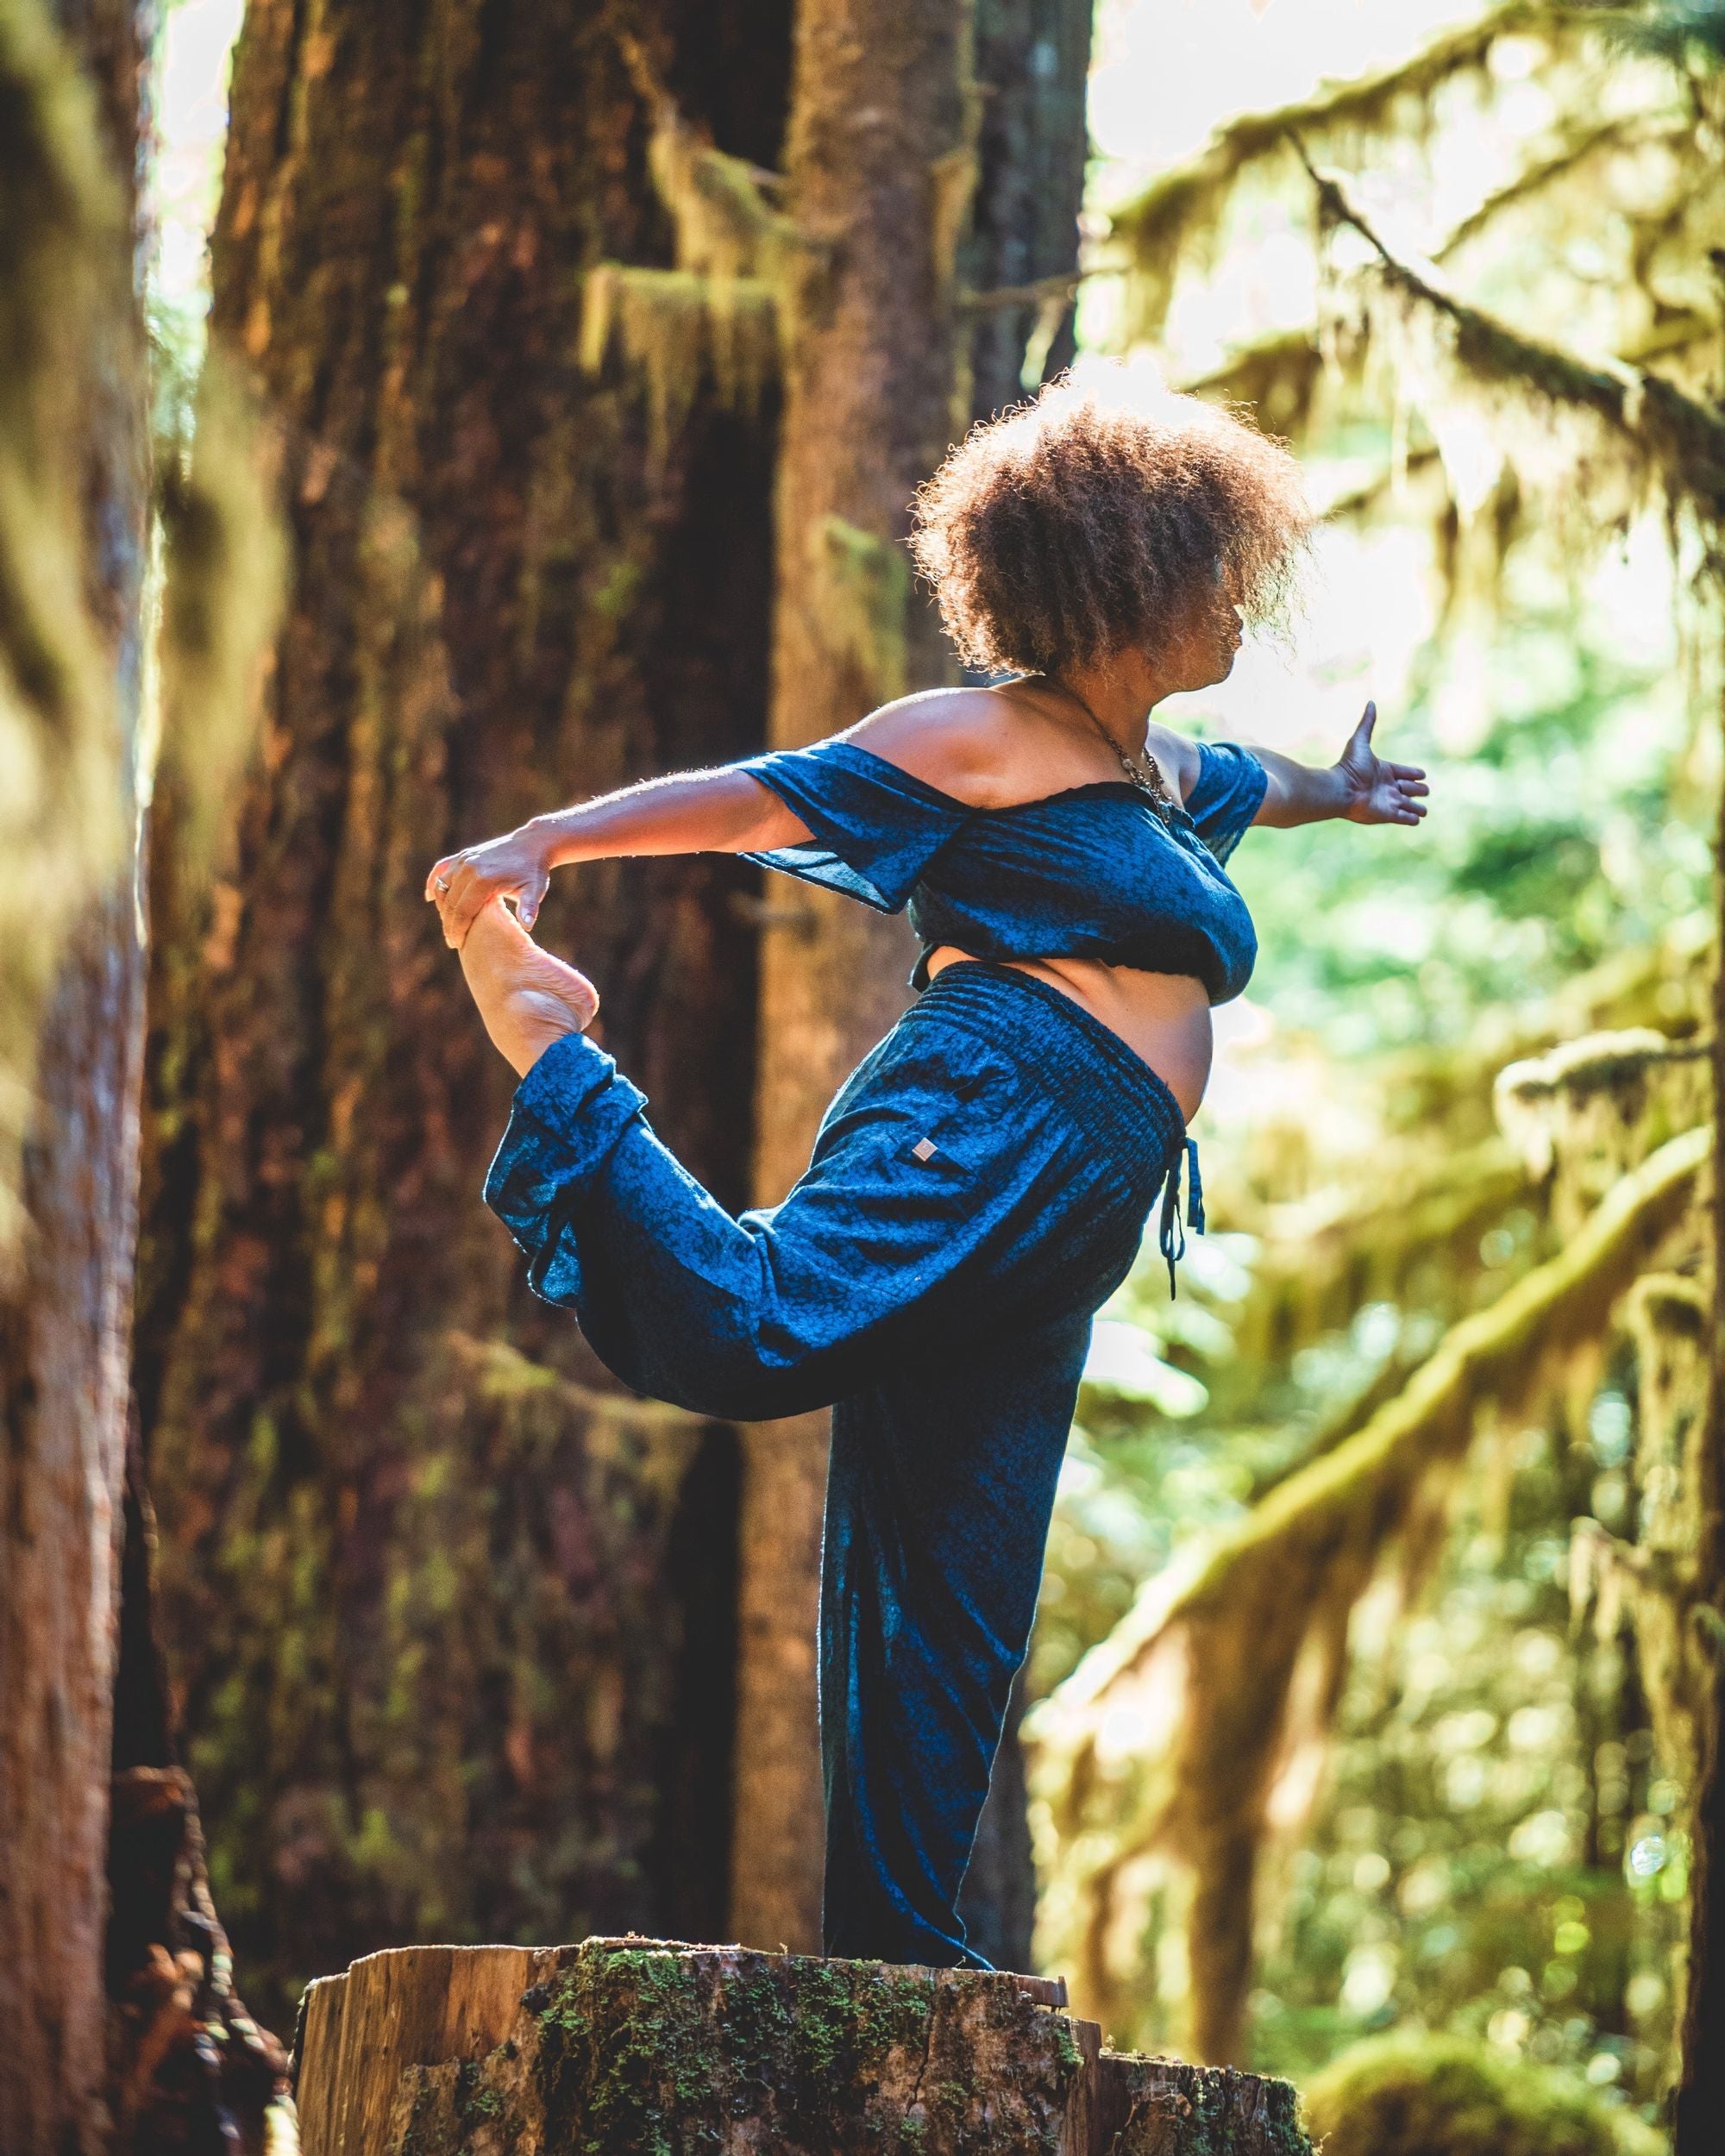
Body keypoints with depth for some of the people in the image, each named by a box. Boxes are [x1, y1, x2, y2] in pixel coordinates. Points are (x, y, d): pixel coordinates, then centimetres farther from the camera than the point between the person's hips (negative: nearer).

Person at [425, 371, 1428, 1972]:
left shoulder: (1157, 771, 30)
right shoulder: (986, 741, 5)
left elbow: (1236, 784, 55)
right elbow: (753, 800, -4)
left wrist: (1332, 791, 76)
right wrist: (539, 847, -16)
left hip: (1059, 1235, 7)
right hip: (993, 1113, -7)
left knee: (946, 1631, 3)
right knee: (756, 1330, -36)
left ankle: (892, 1962, 2)